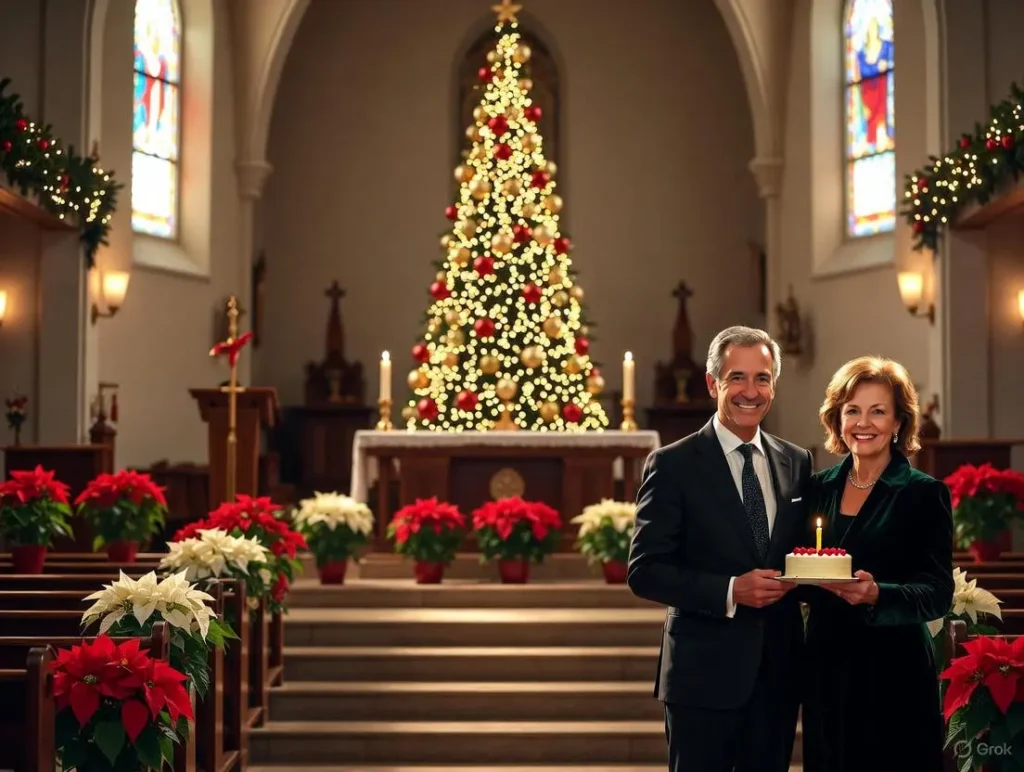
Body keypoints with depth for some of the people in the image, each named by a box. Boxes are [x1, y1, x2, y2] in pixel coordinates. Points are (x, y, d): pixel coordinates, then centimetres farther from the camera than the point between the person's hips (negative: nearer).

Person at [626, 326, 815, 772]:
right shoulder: (673, 465, -6)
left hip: (777, 672, 5)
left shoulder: (796, 463, 9)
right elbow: (643, 571, -9)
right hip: (705, 674, -5)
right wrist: (730, 591, -20)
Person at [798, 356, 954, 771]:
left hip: (894, 674, -4)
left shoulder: (925, 494, -5)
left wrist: (877, 594, -28)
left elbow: (938, 593, -11)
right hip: (826, 669, 4)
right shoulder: (819, 488, 8)